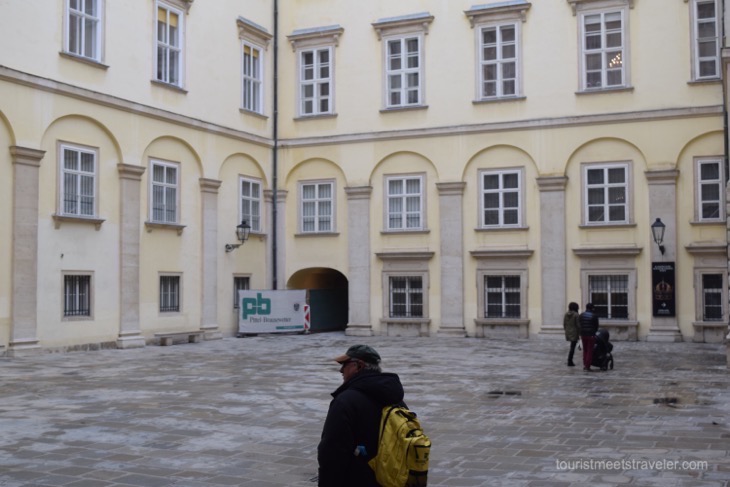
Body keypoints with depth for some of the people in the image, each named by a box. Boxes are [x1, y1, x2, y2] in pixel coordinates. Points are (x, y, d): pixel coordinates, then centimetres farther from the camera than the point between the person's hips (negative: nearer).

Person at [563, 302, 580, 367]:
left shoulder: (566, 314, 5)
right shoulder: (576, 315, -13)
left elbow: (564, 324, 10)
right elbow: (578, 325, -13)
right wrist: (580, 333, -3)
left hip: (568, 333, 7)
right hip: (574, 333, -7)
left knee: (572, 347, 19)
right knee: (572, 347, -3)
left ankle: (570, 361, 21)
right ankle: (570, 362, -3)